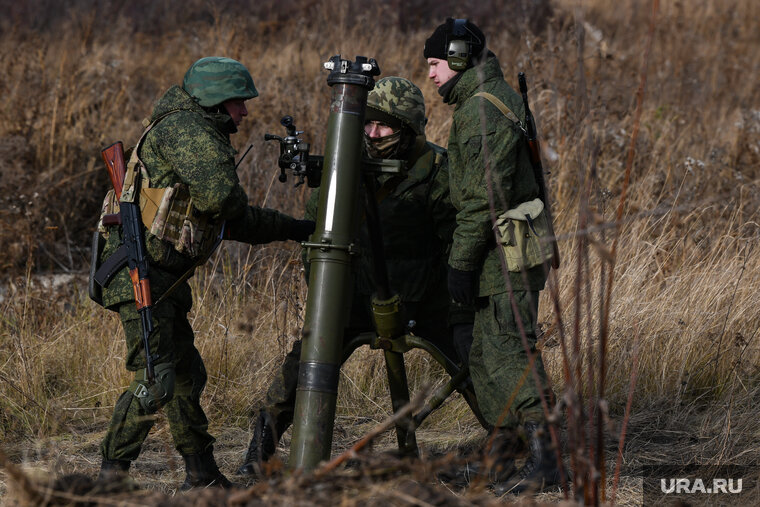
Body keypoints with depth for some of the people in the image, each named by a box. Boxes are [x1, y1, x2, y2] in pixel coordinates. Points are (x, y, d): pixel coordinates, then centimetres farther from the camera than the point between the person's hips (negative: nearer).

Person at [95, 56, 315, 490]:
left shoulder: (204, 135, 22)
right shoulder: (185, 128, -11)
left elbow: (235, 221, 29)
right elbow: (219, 195, -26)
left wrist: (296, 229, 26)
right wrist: (234, 197, -3)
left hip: (168, 277, 11)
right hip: (142, 274, -11)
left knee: (187, 375, 14)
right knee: (157, 379, -15)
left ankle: (203, 477, 22)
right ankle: (112, 475, -10)